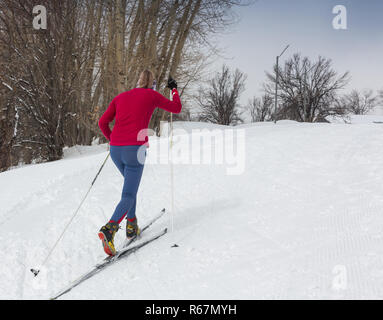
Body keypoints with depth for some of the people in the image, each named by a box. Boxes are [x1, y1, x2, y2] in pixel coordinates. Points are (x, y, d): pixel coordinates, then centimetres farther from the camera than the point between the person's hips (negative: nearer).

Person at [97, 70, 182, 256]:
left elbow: (102, 123, 13)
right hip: (135, 149, -5)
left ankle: (132, 226, 25)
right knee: (128, 196, -3)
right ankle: (109, 229, -27)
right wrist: (174, 89, 37)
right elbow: (177, 109, 20)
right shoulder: (152, 95, 8)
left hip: (115, 150, 5)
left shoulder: (120, 97, 18)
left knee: (131, 184, 28)